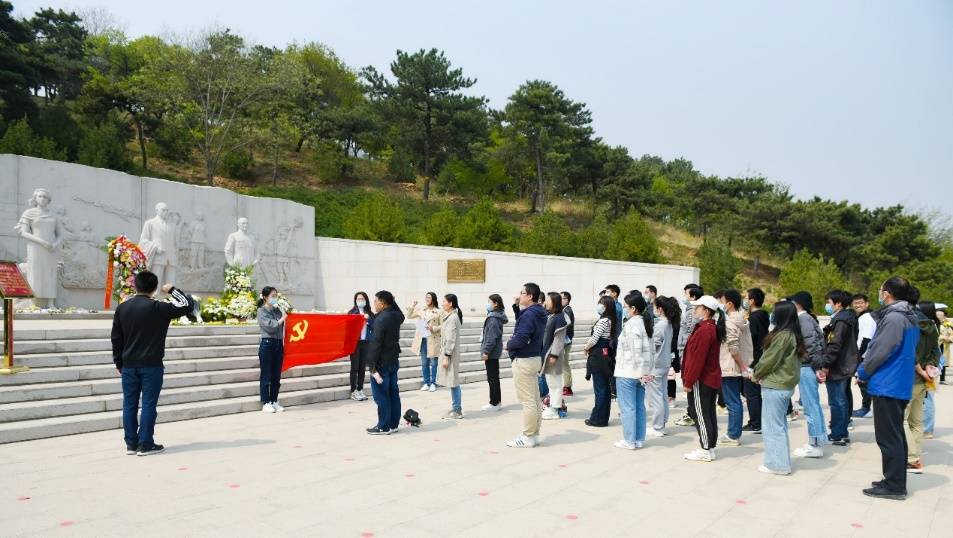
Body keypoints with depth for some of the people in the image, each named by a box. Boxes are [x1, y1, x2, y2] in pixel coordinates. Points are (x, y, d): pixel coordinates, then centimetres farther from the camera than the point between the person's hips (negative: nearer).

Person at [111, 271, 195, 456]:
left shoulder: (122, 308, 5)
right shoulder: (158, 308, -12)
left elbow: (116, 338, 9)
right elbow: (188, 305, -8)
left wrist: (119, 363, 16)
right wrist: (172, 290, 4)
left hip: (128, 365, 5)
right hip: (151, 365, -5)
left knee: (130, 404, 10)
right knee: (148, 404, 1)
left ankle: (131, 444, 15)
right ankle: (146, 445, 3)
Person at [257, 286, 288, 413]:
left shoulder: (277, 310, 11)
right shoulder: (262, 311, -4)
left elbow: (282, 327, 11)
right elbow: (271, 326, -15)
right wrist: (282, 318, -6)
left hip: (279, 344, 5)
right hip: (267, 344, -5)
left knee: (276, 376, 9)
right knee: (266, 376, 1)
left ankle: (274, 402, 17)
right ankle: (265, 404, 7)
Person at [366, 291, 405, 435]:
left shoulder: (381, 319, -19)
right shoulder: (396, 316, 5)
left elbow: (375, 343, -20)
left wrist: (372, 365, -17)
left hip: (382, 363, -9)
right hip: (393, 361, 9)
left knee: (381, 395, -1)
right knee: (393, 393, 12)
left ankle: (384, 426, 4)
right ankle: (393, 424, 19)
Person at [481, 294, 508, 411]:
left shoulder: (493, 319, -19)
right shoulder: (496, 316, 11)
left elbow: (492, 337, -22)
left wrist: (486, 351, -19)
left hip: (491, 353, -10)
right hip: (494, 353, 10)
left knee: (492, 378, -2)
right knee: (494, 377, 16)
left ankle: (494, 403, 4)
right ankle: (496, 401, 24)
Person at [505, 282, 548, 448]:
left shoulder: (528, 315, -20)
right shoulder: (539, 313, 11)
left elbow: (521, 339, -28)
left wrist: (509, 344, -8)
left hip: (524, 360, -10)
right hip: (535, 358, 10)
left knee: (527, 401, -3)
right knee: (534, 400, 14)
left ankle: (528, 438, 3)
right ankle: (534, 434, 22)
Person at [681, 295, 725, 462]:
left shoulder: (704, 330, -19)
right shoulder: (713, 328, 12)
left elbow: (697, 359, -22)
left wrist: (688, 381, -17)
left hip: (701, 381, -10)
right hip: (712, 379, 10)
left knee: (700, 414, -2)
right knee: (709, 413, 13)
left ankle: (705, 451, 3)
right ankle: (710, 448, 20)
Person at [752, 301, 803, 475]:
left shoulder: (782, 335, -20)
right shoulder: (794, 335, 9)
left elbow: (770, 360, -16)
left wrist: (756, 374, 1)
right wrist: (761, 374, 7)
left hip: (774, 386, -9)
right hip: (786, 384, 9)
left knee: (772, 426, 0)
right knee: (780, 424, 18)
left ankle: (777, 464, 6)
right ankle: (782, 460, 26)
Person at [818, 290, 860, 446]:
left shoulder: (840, 321, -18)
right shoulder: (848, 318, 13)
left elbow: (834, 346, -24)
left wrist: (825, 367, -19)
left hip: (836, 369, -10)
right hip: (845, 367, 10)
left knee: (836, 402, -3)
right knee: (842, 401, 16)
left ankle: (837, 435, 3)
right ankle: (843, 433, 25)